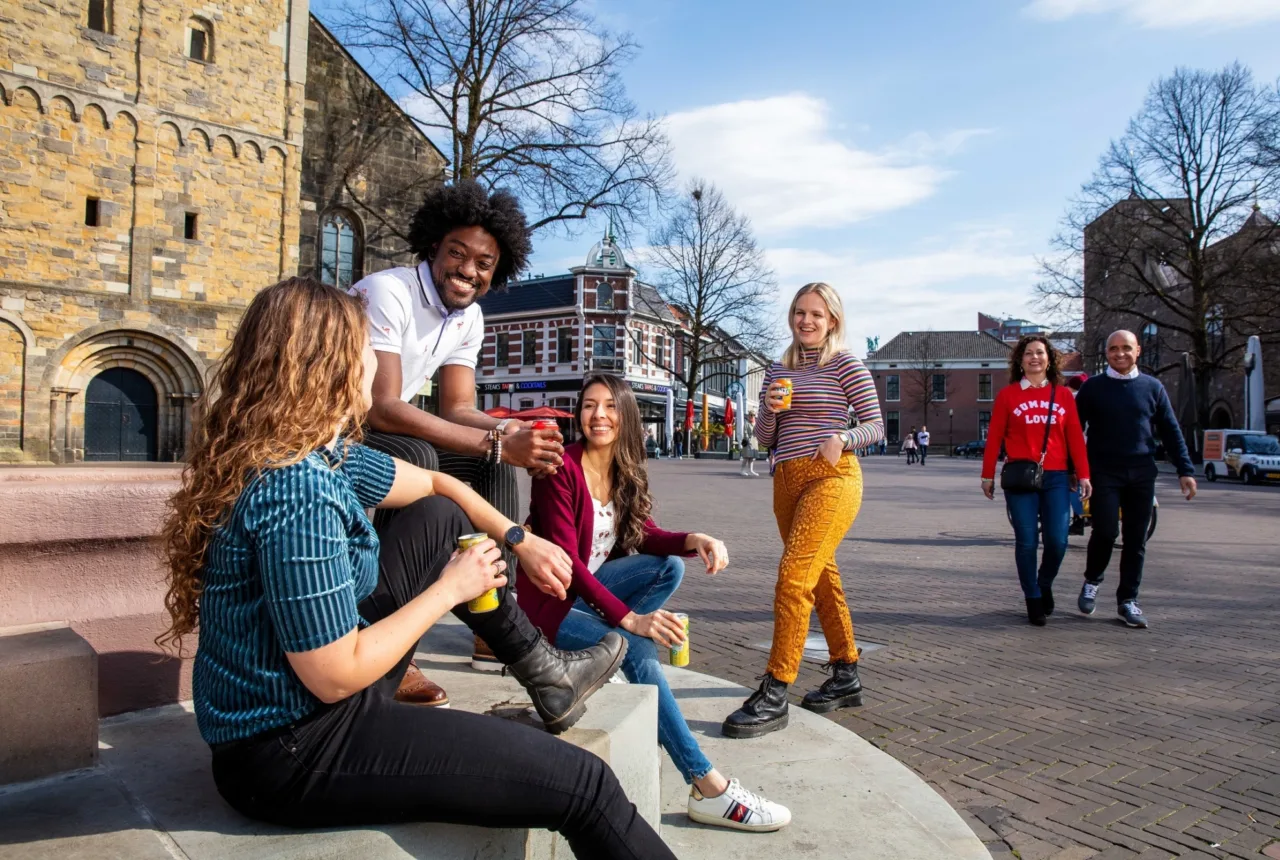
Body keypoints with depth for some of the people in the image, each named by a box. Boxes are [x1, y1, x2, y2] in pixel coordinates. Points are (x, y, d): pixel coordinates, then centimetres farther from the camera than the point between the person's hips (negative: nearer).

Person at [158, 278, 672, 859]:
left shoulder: (329, 454, 1)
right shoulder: (296, 490, -28)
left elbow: (436, 485, 17)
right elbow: (336, 677, -25)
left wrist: (520, 540, 9)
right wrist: (448, 590, -14)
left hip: (318, 701, 10)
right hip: (292, 753, -9)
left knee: (441, 519, 17)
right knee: (582, 783, -13)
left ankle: (540, 669, 22)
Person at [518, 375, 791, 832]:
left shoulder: (626, 472, 3)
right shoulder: (562, 468, -19)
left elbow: (645, 535, -3)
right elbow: (566, 561, -24)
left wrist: (695, 539, -24)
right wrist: (629, 618, -31)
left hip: (588, 588, 7)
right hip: (550, 598, -7)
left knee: (670, 566, -14)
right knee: (637, 650, -29)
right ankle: (708, 789, -26)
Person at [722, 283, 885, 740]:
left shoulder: (845, 364, 1)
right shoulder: (778, 369, 16)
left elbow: (875, 425, -1)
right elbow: (764, 437, 15)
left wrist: (841, 438, -21)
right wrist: (770, 409, -6)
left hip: (831, 477, -7)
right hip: (786, 480, 7)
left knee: (793, 574, -18)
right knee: (821, 577, 13)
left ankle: (774, 694, -15)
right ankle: (846, 677, 27)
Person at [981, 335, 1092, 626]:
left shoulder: (1063, 395, 7)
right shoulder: (1007, 395, 2)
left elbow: (1075, 437, 5)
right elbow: (994, 437, 1)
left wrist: (1083, 474, 0)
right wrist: (988, 475, 0)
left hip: (1056, 477, 2)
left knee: (1057, 541, -1)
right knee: (1026, 541, 1)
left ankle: (1045, 585, 28)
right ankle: (1033, 599, 17)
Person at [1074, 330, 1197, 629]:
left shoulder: (1153, 387, 9)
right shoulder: (1092, 387, 3)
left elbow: (1171, 431, 10)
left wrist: (1185, 470, 4)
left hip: (1142, 474, 2)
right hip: (1104, 472, -2)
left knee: (1136, 539, 4)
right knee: (1105, 531, -12)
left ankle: (1127, 600, 15)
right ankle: (1092, 581, 14)